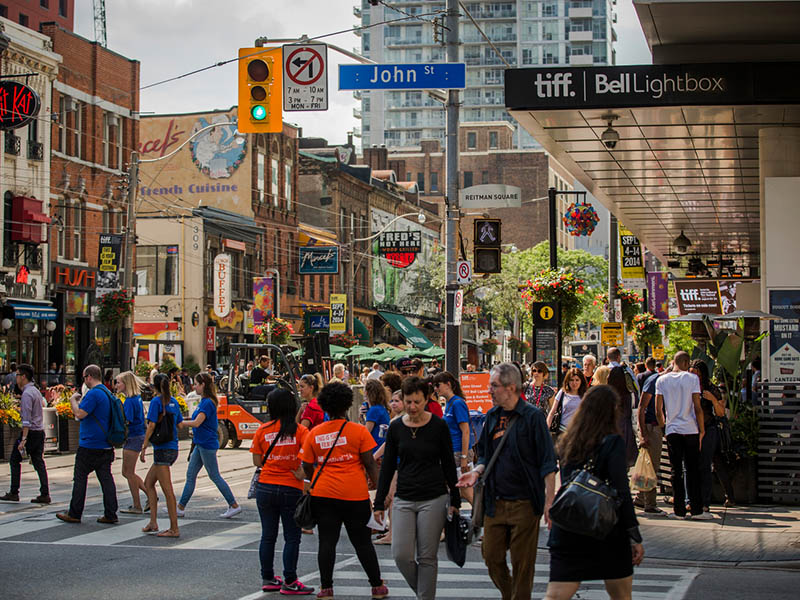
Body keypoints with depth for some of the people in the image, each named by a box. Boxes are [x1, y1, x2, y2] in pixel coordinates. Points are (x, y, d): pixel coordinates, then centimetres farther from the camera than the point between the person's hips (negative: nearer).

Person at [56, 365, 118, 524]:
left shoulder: (93, 394, -16)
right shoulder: (107, 393, 14)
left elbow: (79, 414, -20)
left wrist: (73, 400, -6)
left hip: (89, 445, -8)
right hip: (106, 446, 8)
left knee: (80, 478, 2)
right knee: (106, 478, 5)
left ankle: (74, 514, 7)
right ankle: (110, 514, 2)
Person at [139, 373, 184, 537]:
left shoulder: (156, 401, -9)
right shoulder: (174, 402, 11)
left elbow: (151, 426, -14)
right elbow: (179, 424, 17)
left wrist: (144, 447, -11)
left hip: (162, 449, -8)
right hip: (173, 448, 8)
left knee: (167, 490, -6)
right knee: (148, 483, 18)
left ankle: (174, 529, -5)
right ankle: (153, 522, 16)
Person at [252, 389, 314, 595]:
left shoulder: (262, 430, -1)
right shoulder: (299, 430, -7)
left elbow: (257, 461, 3)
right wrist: (301, 472, -8)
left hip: (265, 488, 3)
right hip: (291, 490, -3)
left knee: (268, 535, 13)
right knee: (292, 538, 5)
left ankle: (267, 579, 20)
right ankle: (289, 582, 4)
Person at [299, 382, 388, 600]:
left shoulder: (315, 433, 3)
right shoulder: (359, 431, -3)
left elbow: (307, 467, 9)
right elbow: (370, 464, -5)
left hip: (323, 493, 2)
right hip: (355, 494, -1)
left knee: (327, 541, 5)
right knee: (362, 542, 7)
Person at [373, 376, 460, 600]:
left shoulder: (438, 426, -4)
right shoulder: (396, 428, 3)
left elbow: (448, 464, 2)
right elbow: (387, 467, 8)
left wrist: (455, 500, 2)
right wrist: (379, 502, 7)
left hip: (433, 499, -3)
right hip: (403, 500, 3)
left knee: (427, 557, 0)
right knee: (401, 555, -4)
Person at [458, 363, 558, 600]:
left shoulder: (532, 416, -8)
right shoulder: (492, 416, 9)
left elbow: (548, 464, -9)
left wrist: (549, 501, -15)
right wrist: (476, 472, 0)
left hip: (524, 502, -6)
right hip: (495, 502, 6)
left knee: (522, 564, 1)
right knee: (492, 557, 8)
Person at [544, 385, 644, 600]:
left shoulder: (567, 442, 8)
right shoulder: (613, 443, -9)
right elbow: (621, 494, -12)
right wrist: (635, 537, -9)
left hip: (566, 532, 4)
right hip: (607, 533, -4)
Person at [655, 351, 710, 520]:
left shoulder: (661, 380, 3)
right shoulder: (692, 378, -4)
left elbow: (658, 410, 2)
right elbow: (697, 408, -5)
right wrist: (702, 429, 4)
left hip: (672, 430, 2)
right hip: (691, 430, -2)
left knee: (676, 471, 4)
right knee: (693, 470, 3)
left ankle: (679, 510, 3)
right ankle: (696, 510, 3)